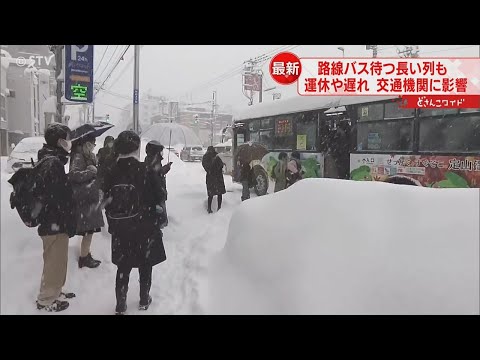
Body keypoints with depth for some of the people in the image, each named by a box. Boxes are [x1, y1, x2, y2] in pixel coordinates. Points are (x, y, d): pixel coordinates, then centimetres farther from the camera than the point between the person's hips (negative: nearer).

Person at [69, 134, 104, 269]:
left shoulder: (89, 156, 13)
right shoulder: (78, 157, -13)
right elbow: (73, 174, -27)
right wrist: (91, 171, -24)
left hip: (91, 198, 9)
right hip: (83, 200, -9)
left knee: (90, 230, 14)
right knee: (88, 231, -2)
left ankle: (86, 256, 26)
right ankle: (83, 259, 10)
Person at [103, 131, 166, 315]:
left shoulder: (111, 173, -4)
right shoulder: (144, 171, -15)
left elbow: (107, 203, 2)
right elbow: (154, 202, -11)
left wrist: (112, 226, 13)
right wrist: (157, 227, 2)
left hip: (120, 230, 3)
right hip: (144, 229, -3)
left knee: (123, 267, 15)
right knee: (145, 265, 15)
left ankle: (120, 305, 20)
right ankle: (144, 300, 29)